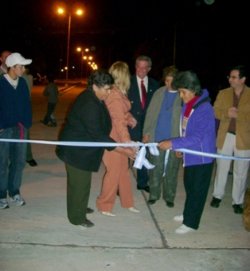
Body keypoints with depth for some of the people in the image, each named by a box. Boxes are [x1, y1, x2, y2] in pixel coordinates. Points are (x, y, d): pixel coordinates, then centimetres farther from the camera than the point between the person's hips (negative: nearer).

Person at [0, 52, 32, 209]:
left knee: (19, 161, 10)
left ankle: (14, 192, 25)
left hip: (20, 128, 5)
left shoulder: (23, 82, 4)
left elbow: (27, 103, 9)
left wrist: (27, 123, 3)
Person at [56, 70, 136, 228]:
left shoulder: (92, 98, 1)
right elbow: (98, 135, -29)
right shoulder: (89, 105, -30)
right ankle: (77, 218, 20)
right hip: (77, 150, -10)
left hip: (81, 146, 10)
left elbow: (98, 127, 15)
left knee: (81, 181, 22)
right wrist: (123, 150, -26)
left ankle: (79, 208, 40)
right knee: (79, 183, 4)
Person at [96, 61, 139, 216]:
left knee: (124, 169, 18)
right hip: (113, 138, -9)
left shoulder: (119, 92, 6)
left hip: (119, 137, 9)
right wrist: (126, 139, -31)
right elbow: (119, 120, -27)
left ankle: (127, 202, 33)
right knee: (114, 172, 2)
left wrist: (130, 118, 2)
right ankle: (104, 206, 18)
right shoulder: (115, 95, -22)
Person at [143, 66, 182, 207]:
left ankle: (169, 197, 23)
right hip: (157, 137, 3)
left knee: (171, 170, 8)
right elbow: (151, 113, 8)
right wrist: (147, 132, 3)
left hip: (175, 139, -2)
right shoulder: (159, 93, 5)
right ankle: (154, 194, 23)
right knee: (155, 168, 8)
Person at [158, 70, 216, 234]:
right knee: (189, 186, 21)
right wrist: (179, 146, 12)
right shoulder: (187, 105, 0)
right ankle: (188, 214, 39)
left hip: (202, 156, -8)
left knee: (197, 190, 4)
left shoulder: (204, 109, -24)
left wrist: (173, 143, -29)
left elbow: (197, 138, -28)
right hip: (190, 154, 8)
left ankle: (191, 223, 17)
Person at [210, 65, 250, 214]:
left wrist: (237, 114, -21)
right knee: (222, 168, 13)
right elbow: (215, 112, 0)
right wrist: (227, 113, -17)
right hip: (225, 136, 2)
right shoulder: (223, 93, 4)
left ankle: (238, 202, 19)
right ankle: (217, 196, 28)